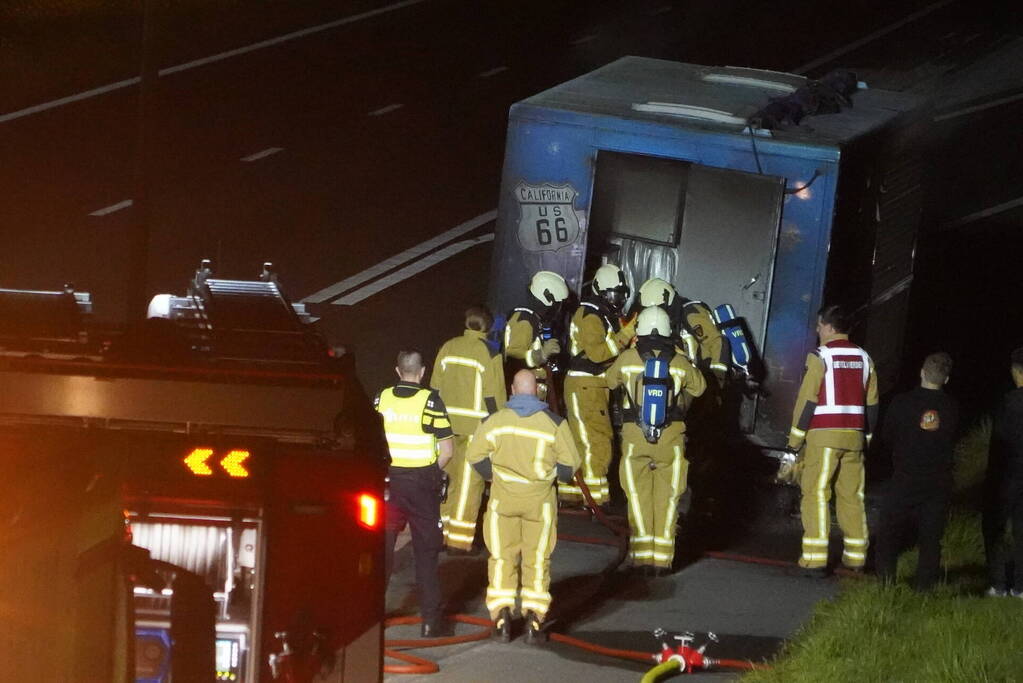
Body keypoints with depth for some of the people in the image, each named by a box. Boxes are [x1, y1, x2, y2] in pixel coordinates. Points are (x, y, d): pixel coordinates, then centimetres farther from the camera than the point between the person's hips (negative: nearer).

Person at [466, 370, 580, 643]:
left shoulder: (495, 421, -4)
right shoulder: (553, 423, -6)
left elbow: (475, 456, 1)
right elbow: (570, 463, -3)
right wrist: (555, 474, 18)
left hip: (503, 498, 0)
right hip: (540, 500, 0)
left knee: (502, 558, 9)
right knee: (537, 560, 8)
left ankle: (502, 619, 3)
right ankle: (534, 620, 3)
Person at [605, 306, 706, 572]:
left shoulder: (627, 359, -5)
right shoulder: (680, 363, -3)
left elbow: (611, 381, 15)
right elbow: (699, 387, 16)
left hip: (635, 437, -1)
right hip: (671, 438, 1)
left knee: (638, 496, 8)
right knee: (667, 497, 8)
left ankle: (642, 552, 2)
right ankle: (663, 557, 8)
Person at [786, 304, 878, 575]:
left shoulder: (820, 357, -7)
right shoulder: (864, 359, 10)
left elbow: (807, 400, -8)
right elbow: (872, 404, 13)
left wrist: (795, 438, -2)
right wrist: (867, 437, 22)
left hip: (823, 435, -5)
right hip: (854, 437, 5)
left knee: (816, 494, -4)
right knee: (852, 495, 11)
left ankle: (815, 558, -11)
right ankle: (856, 557, 15)